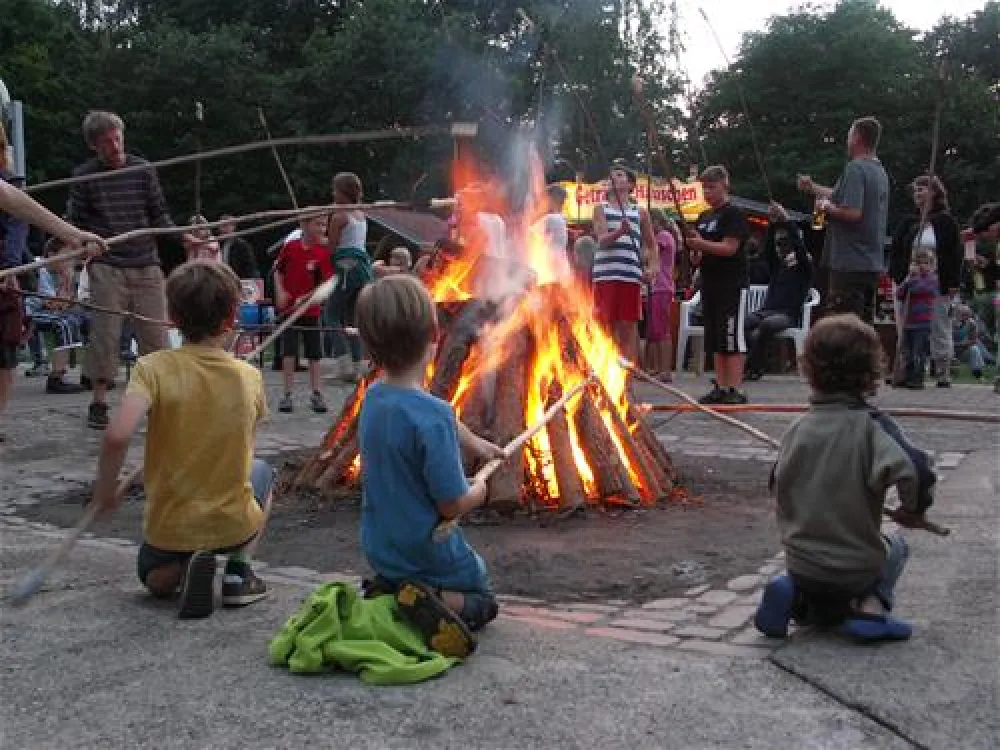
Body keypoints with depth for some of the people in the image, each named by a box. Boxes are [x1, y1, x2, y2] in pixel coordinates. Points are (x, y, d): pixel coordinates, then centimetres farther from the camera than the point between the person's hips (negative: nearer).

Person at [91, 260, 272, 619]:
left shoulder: (154, 367, -16)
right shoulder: (249, 376, -8)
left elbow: (117, 435, -29)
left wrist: (104, 488, -12)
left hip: (168, 527, 0)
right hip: (234, 525, 1)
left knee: (154, 579, 35)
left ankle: (182, 569, -3)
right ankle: (238, 570, 13)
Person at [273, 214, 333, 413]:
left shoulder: (323, 252, -7)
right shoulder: (290, 247, -4)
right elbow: (278, 270, 8)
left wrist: (305, 298, -19)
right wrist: (280, 292, -4)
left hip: (310, 309, 0)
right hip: (288, 307, 0)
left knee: (314, 353, 5)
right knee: (289, 352, -1)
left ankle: (316, 394, 15)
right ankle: (288, 394, 7)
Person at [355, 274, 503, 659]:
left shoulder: (373, 398, -5)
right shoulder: (431, 417, -30)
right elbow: (453, 504, -23)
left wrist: (474, 443, 22)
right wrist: (479, 490, -4)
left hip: (380, 550, 7)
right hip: (428, 552, -6)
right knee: (484, 601, 21)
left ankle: (388, 590, 4)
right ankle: (434, 601, -9)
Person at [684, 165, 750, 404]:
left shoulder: (733, 214, -7)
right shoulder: (703, 217, 16)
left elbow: (730, 247, -17)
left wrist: (701, 244, -24)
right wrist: (695, 252, 0)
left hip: (732, 285, -8)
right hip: (710, 284, 8)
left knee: (732, 338, -7)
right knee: (714, 339, 9)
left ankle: (735, 390, -6)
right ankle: (720, 387, 14)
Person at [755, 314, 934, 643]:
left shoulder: (797, 429, -1)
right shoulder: (873, 427, -15)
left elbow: (778, 487, 11)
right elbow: (915, 471, -30)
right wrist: (913, 509, -10)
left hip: (800, 563, 4)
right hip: (856, 567, -3)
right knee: (896, 545, 30)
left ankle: (793, 595, 2)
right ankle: (872, 606, 4)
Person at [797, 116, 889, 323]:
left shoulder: (855, 168, -13)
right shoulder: (880, 170, 16)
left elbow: (852, 212, -24)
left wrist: (827, 207, -7)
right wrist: (813, 188, 36)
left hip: (850, 263, -9)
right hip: (873, 263, 9)